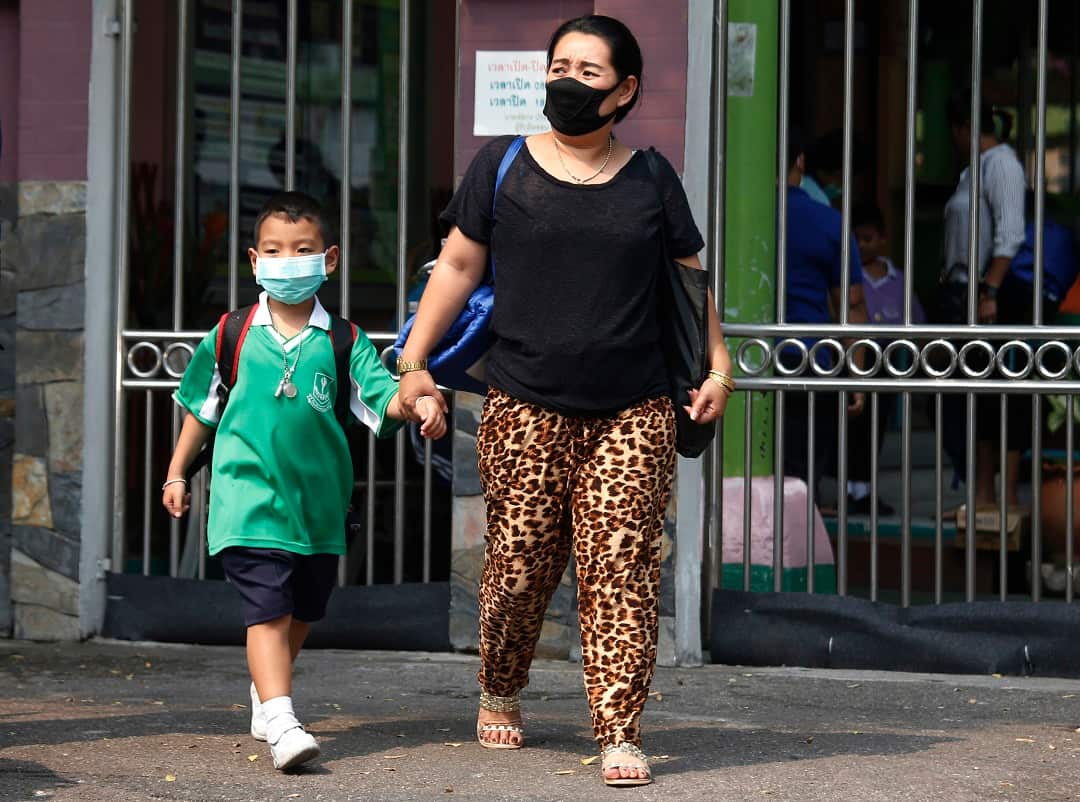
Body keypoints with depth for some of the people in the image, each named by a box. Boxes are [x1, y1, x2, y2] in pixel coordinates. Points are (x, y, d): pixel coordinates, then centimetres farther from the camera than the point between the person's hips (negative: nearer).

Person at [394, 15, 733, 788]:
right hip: (525, 411, -1)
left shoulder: (652, 180, 9)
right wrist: (414, 361, 2)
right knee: (519, 565, 3)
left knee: (621, 568, -7)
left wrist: (718, 366, 7)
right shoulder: (503, 165, 5)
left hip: (632, 415, 1)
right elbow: (458, 266, 8)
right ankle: (500, 694, 29)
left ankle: (620, 734, -6)